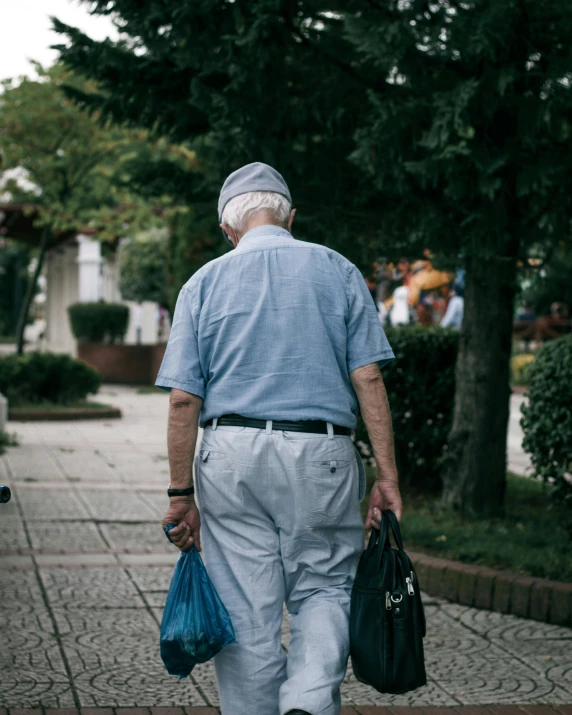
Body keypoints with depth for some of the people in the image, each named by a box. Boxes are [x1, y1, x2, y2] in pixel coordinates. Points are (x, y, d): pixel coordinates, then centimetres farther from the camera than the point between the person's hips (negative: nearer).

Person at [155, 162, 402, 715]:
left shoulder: (204, 283, 7)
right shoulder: (337, 271, 7)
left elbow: (183, 400, 1)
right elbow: (369, 380, -1)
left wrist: (181, 494, 5)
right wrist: (386, 476, 1)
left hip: (231, 455, 0)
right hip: (322, 457, 0)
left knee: (246, 613, 7)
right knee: (325, 589, 14)